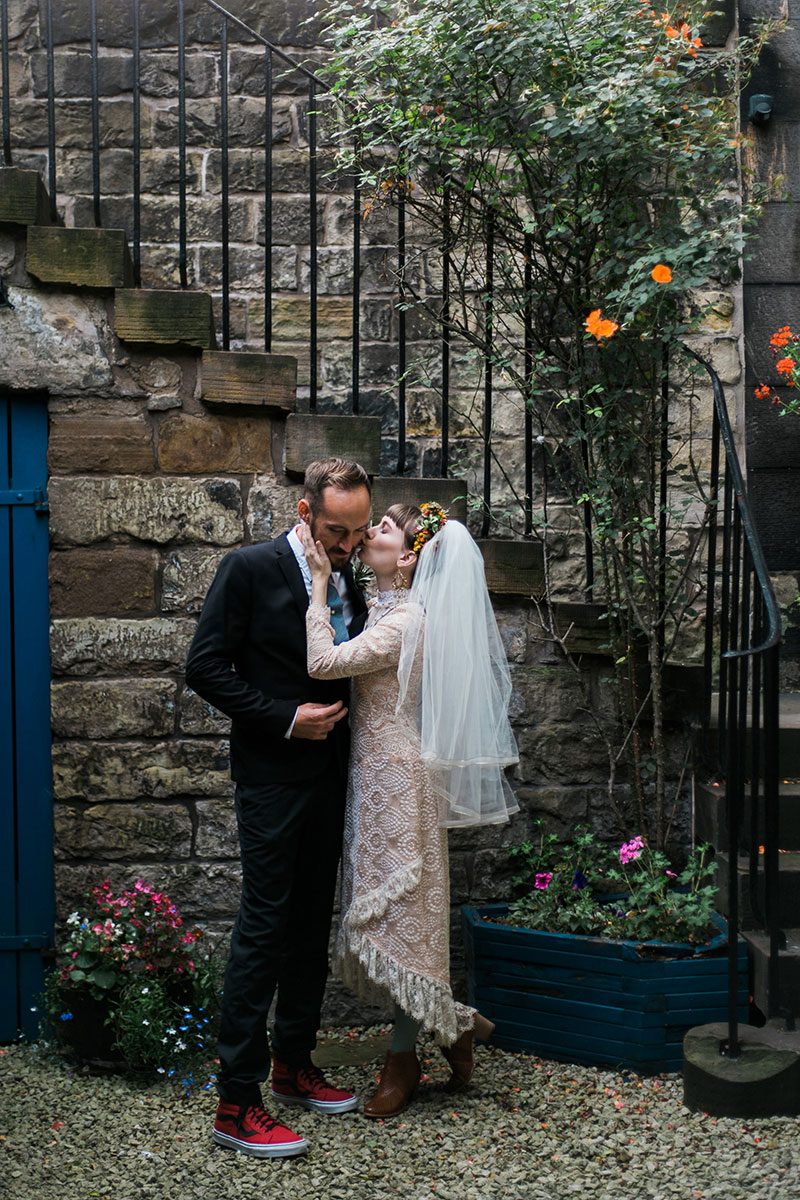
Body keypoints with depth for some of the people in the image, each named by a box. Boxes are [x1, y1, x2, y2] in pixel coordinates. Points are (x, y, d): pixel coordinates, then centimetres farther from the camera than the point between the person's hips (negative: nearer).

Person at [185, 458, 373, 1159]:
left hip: (329, 772, 7)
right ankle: (237, 1102, -3)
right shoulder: (250, 569, -9)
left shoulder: (352, 579, 9)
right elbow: (206, 668, -12)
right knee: (264, 927, -7)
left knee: (312, 924, 14)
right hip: (273, 776, -7)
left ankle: (294, 1066, 28)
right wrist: (285, 719, -15)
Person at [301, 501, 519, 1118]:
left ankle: (404, 1056, 15)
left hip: (397, 775, -10)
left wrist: (320, 582, -19)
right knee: (388, 908, 14)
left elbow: (324, 662, -25)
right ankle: (452, 1023, 25)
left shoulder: (405, 619, -19)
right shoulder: (386, 609, 10)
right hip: (377, 773, 10)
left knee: (399, 907, 1)